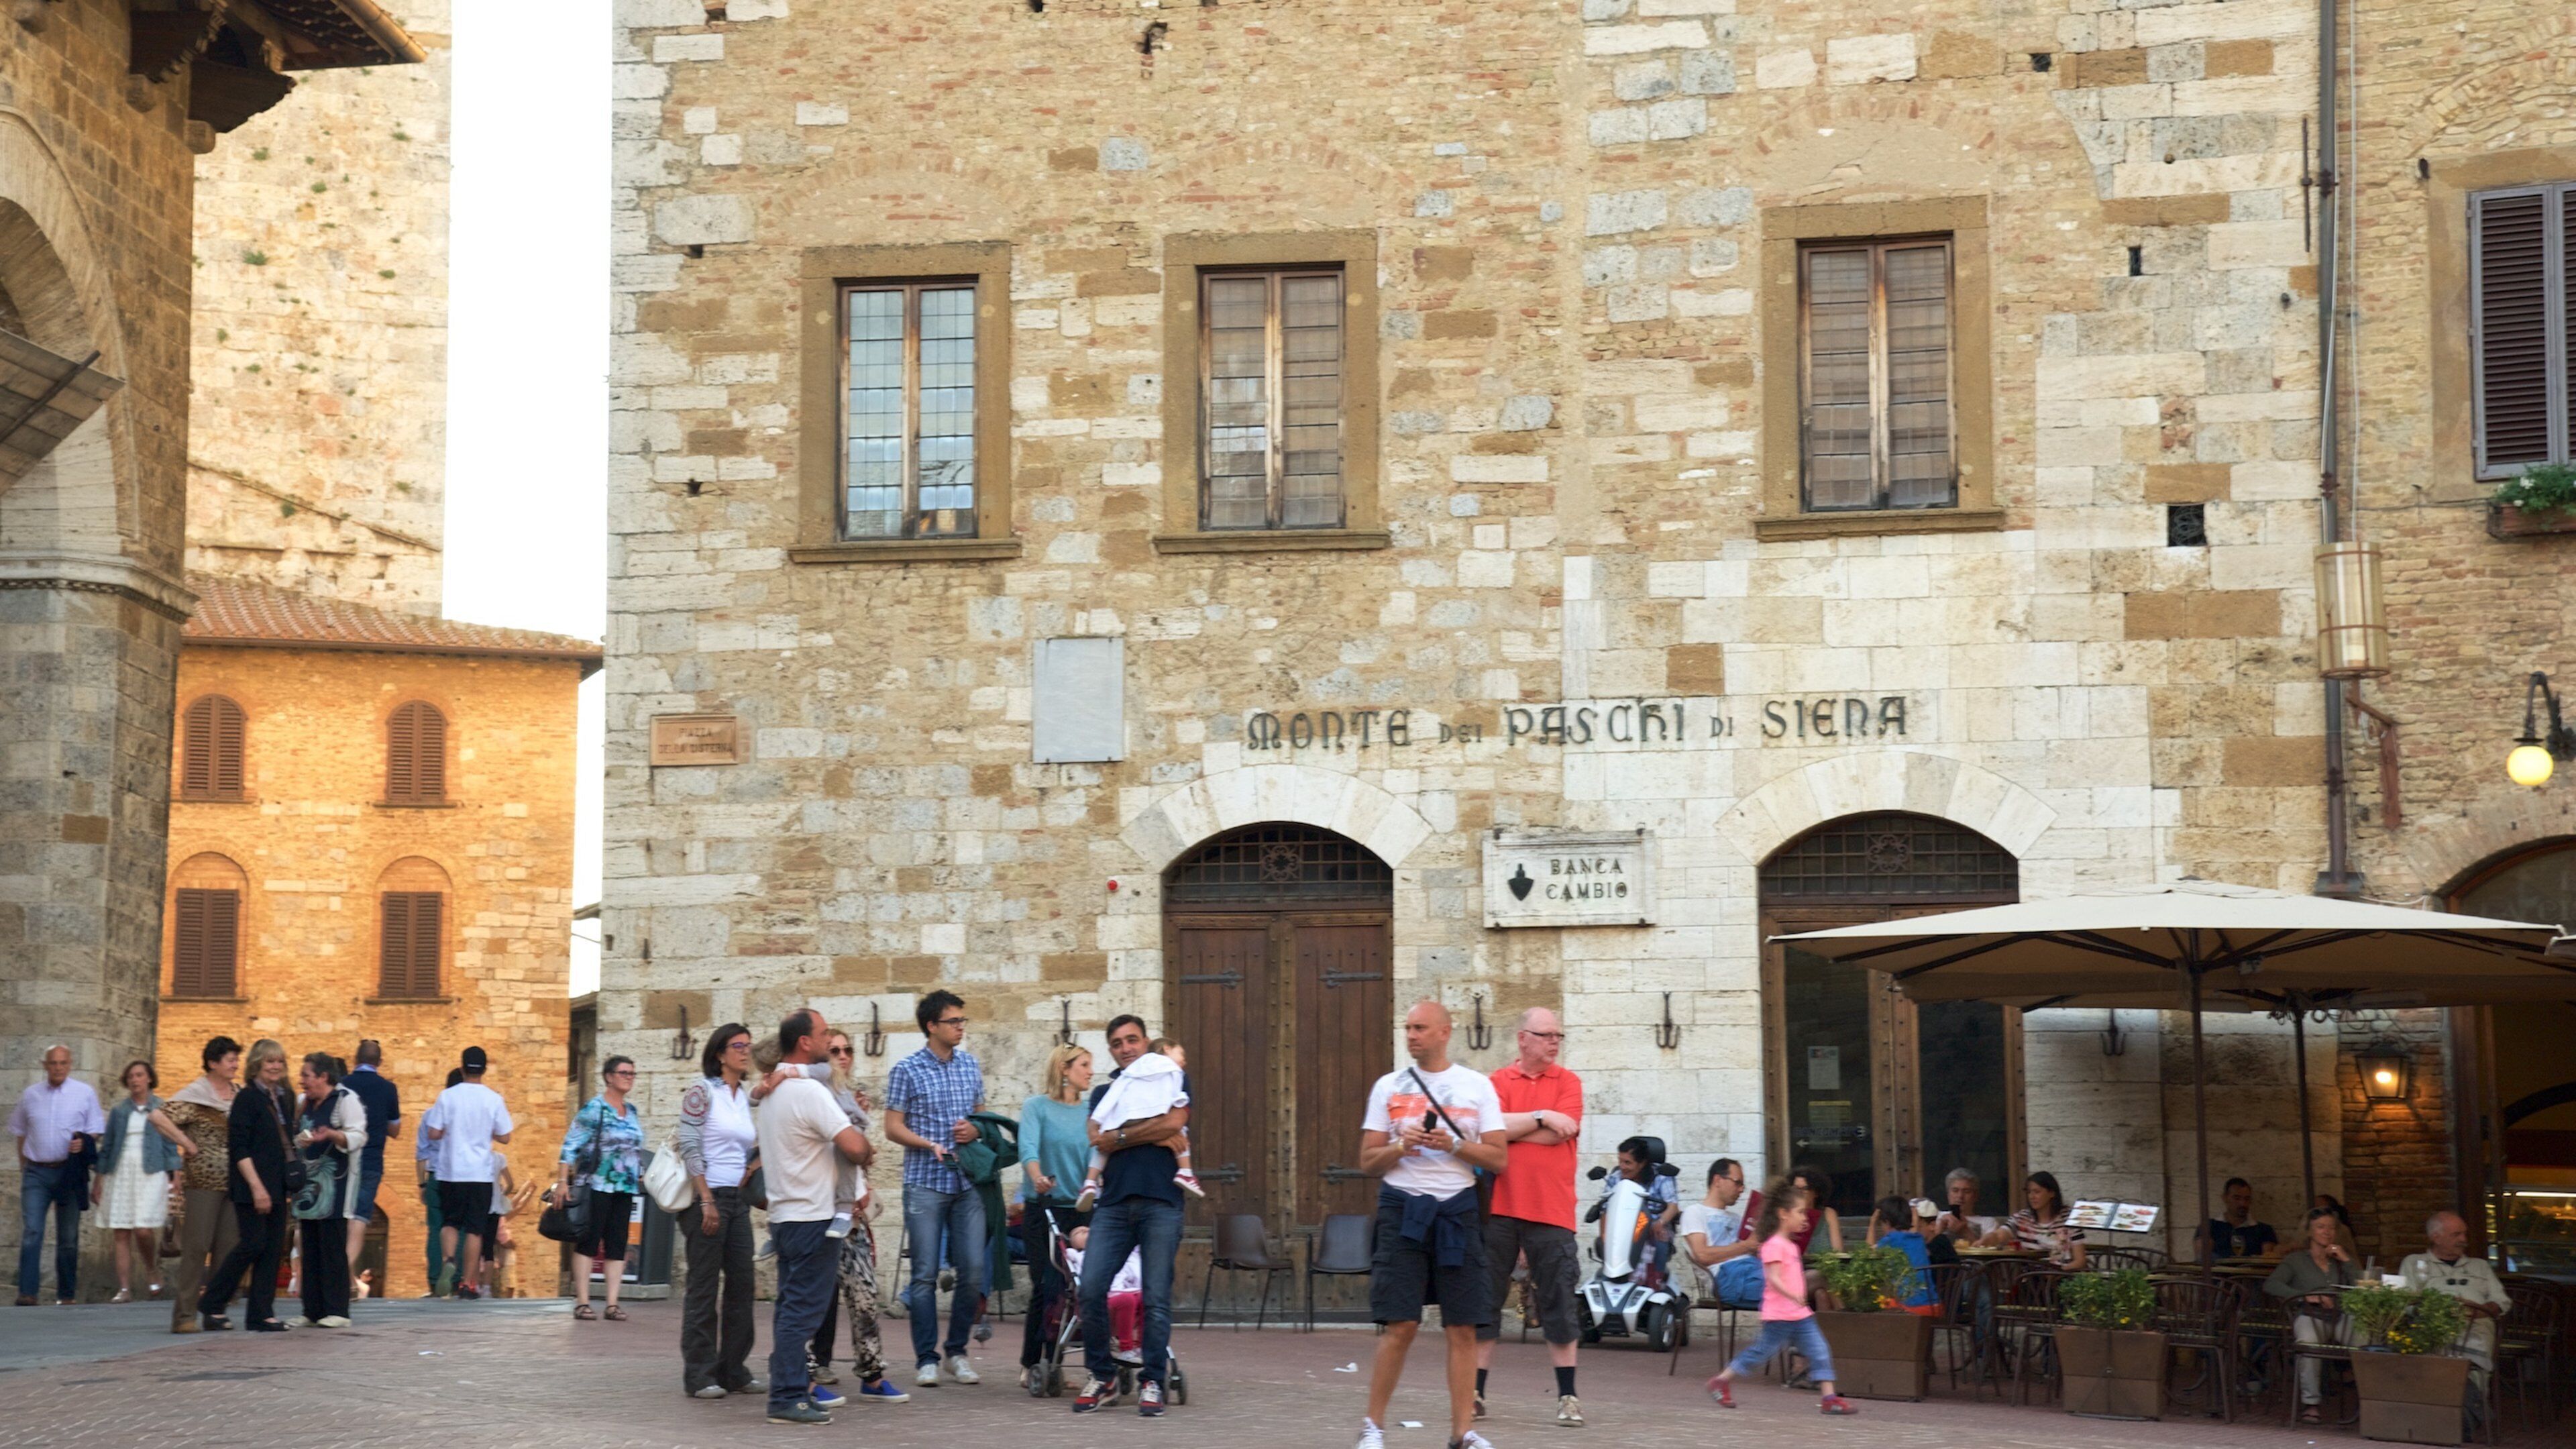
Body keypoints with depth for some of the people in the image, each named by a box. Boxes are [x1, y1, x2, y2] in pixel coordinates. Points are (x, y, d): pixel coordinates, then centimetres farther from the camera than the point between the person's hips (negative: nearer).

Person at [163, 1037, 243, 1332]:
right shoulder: (195, 1094, -6)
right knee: (196, 1247, -6)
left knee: (228, 1248, 6)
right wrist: (187, 1144, -16)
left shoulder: (241, 1095, 11)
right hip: (202, 1182, -6)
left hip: (233, 1183, 6)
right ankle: (184, 1315, -4)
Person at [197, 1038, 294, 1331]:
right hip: (251, 1189, -7)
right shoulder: (247, 1098, -7)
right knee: (253, 1244, -9)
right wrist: (256, 1187, -19)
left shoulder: (282, 1100, 15)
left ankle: (262, 1315, 7)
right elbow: (238, 1148, -13)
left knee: (274, 1249, 4)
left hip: (278, 1189, 7)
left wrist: (289, 1190, 15)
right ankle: (210, 1304, 5)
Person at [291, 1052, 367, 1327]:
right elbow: (295, 1137, 27)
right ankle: (312, 1311, 11)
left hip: (335, 1185, -8)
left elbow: (358, 1137, -15)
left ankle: (337, 1312, -6)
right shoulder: (306, 1104, 18)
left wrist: (331, 1135, -30)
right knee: (310, 1252, 8)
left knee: (333, 1250, -8)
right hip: (309, 1183, 8)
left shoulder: (346, 1100, -6)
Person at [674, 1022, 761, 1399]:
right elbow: (690, 1148, -12)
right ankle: (699, 1377, 3)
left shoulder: (747, 1097, 13)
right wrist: (707, 1201, -17)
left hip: (737, 1199, 7)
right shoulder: (702, 1091, -7)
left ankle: (734, 1371, 14)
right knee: (704, 1288, -3)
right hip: (706, 1198, -7)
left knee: (741, 1284, 6)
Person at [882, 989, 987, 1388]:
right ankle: (926, 1358, 6)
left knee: (973, 1271, 1)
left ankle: (957, 1351, 15)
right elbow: (893, 1127, -3)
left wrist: (976, 1130, -2)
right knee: (926, 1274, -2)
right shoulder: (907, 1070, -2)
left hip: (967, 1182, 4)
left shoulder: (971, 1065, 12)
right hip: (925, 1181, -4)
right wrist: (931, 1145, -18)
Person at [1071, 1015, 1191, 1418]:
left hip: (1160, 1202, -3)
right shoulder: (1104, 1091, 20)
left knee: (1157, 1298, -4)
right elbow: (1098, 1138, 2)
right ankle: (1102, 1378, 5)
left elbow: (1175, 1122, -8)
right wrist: (1151, 1134, -5)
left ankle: (1152, 1383, 5)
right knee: (1089, 1290, -9)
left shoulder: (1171, 1080, 12)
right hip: (1114, 1203, 3)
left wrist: (1121, 1136, -1)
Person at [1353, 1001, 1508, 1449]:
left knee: (1463, 1328, 0)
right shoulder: (1389, 1087, 8)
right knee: (1400, 1325, -5)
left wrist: (1454, 1145, -12)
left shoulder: (1477, 1086, 6)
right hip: (1403, 1207, -1)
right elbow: (1368, 1161, 7)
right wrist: (1400, 1146, -12)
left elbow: (1499, 1159, 2)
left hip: (1457, 1209, 1)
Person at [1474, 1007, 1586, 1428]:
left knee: (1558, 1304, 1)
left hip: (1551, 1211, 0)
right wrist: (1541, 1118, -9)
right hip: (1499, 1207, 0)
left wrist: (1511, 1127, -5)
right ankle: (1476, 1393, 13)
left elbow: (1561, 1131, -9)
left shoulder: (1568, 1082, 6)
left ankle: (1568, 1396, 7)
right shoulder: (1498, 1081, 5)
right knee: (1485, 1301, 5)